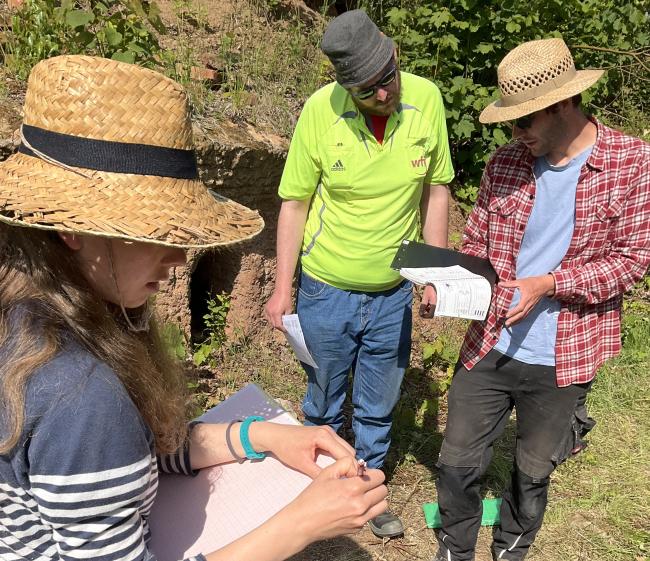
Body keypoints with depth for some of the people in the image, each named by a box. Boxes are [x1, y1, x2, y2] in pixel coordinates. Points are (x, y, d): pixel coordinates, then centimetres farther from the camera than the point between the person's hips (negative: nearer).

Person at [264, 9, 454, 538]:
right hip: (327, 290, -2)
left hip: (394, 294, 2)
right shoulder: (320, 109, -17)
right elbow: (294, 203, -9)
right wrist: (282, 289, -8)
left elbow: (435, 189, 0)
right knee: (324, 404, 19)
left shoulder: (426, 98, -11)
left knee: (378, 407, 20)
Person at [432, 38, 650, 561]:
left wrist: (549, 284, -21)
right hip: (488, 346, 2)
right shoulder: (505, 162, -3)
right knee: (457, 464, 12)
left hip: (563, 359, -1)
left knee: (533, 474, 20)